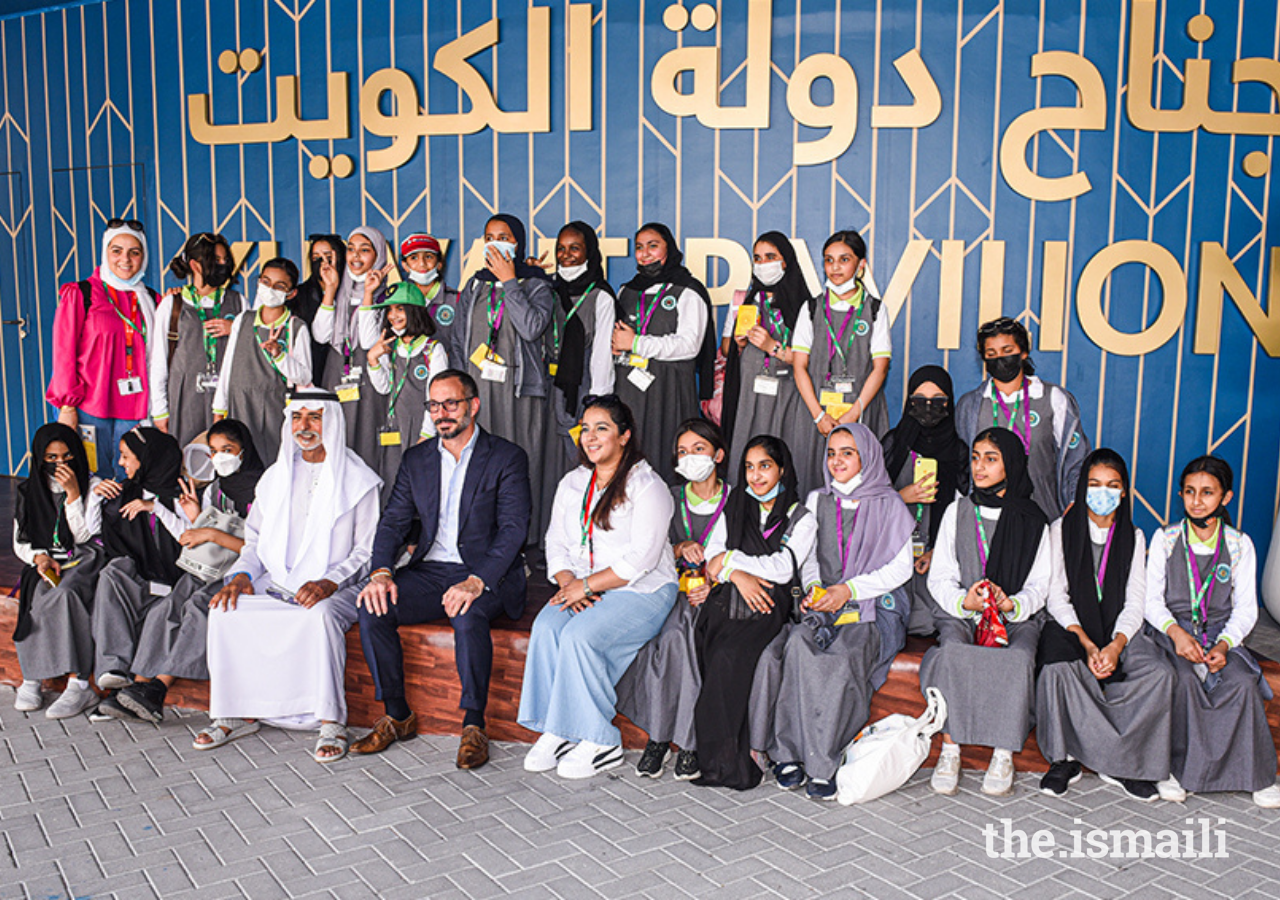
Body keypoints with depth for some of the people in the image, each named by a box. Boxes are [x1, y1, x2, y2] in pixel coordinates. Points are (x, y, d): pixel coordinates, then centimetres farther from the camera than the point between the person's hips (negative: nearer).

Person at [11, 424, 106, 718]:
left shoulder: (91, 487, 4)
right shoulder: (27, 492, 13)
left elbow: (83, 536, -6)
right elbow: (20, 543, 12)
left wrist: (73, 493, -13)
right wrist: (40, 557, -9)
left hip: (80, 562, -3)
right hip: (42, 564, 3)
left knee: (65, 595, -35)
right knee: (39, 599, -32)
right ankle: (31, 678, -25)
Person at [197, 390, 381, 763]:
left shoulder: (359, 480, 1)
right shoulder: (274, 478, 17)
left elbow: (368, 550, -4)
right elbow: (256, 539, 21)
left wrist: (329, 582, -20)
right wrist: (243, 574, 0)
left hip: (335, 590, -5)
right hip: (277, 584, 5)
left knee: (320, 614, -37)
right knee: (225, 610, -21)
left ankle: (331, 721, -27)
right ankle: (238, 714, -8)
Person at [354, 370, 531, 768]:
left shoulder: (507, 458, -3)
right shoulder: (416, 459, 13)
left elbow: (514, 528, -12)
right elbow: (393, 521, 9)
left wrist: (477, 582, -26)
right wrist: (381, 571, -11)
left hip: (487, 574, -4)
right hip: (430, 571, 5)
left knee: (467, 615, -35)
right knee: (373, 607, -20)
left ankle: (474, 725, -19)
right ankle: (396, 715, -3)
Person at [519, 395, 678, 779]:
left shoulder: (647, 486, -7)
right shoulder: (572, 483, 15)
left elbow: (640, 559, -15)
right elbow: (556, 544, 12)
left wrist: (586, 584, -17)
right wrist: (568, 583, -8)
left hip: (641, 592, -6)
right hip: (582, 590, 6)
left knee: (579, 635, -28)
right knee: (546, 627, -23)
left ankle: (599, 742, -16)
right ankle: (555, 733, -15)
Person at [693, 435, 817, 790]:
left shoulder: (801, 518, 11)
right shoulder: (734, 510, 23)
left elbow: (783, 567, -4)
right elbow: (712, 556, 13)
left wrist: (729, 559, -2)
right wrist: (737, 575, -7)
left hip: (767, 606, -3)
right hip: (727, 601, 3)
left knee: (727, 655, -32)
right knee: (710, 654, -28)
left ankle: (717, 759, -23)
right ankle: (734, 761, -23)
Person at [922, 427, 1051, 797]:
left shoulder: (1033, 520, 8)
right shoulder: (957, 512, 10)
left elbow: (1039, 585, 5)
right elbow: (939, 578, 7)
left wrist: (1012, 605, -16)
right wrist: (964, 601, -15)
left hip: (1017, 617, 0)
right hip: (961, 613, 1)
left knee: (1019, 658, -33)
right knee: (953, 652, -32)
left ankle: (1004, 755, -21)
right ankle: (950, 749, -25)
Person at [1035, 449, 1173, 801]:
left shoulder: (1133, 537, 10)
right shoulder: (1062, 530, 4)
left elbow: (1135, 602, 2)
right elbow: (1057, 597, -3)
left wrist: (1116, 645, -18)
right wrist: (1087, 644, -18)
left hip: (1119, 629, 2)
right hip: (1070, 626, -2)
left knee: (1160, 673, -27)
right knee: (1057, 668, -35)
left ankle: (1114, 759, -16)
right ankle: (1064, 758, -18)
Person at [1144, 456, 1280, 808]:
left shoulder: (1239, 544, 6)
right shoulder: (1165, 539, 3)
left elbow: (1245, 607, 3)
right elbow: (1152, 600, 0)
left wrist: (1225, 645, -16)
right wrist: (1175, 631, -20)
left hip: (1222, 633, 1)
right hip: (1173, 631, -1)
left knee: (1243, 681, -28)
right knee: (1184, 679, -32)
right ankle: (1178, 765, -18)